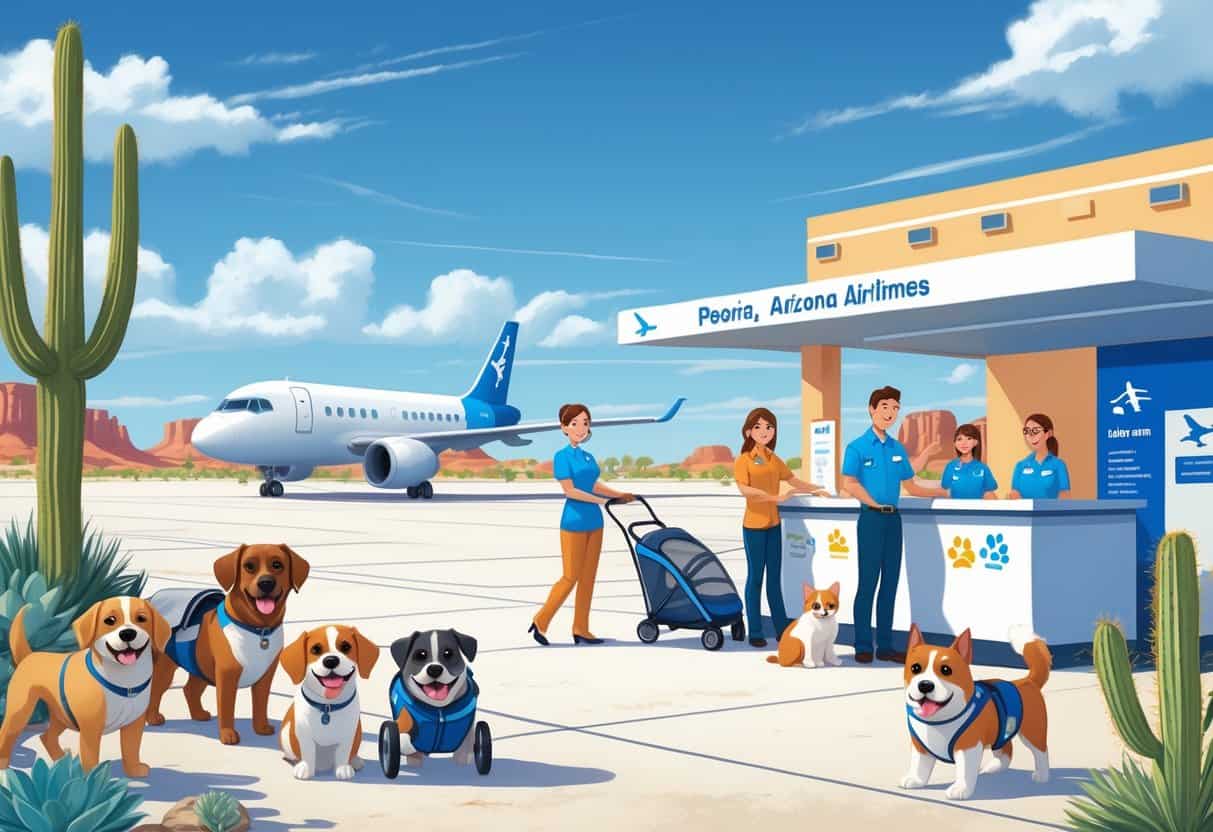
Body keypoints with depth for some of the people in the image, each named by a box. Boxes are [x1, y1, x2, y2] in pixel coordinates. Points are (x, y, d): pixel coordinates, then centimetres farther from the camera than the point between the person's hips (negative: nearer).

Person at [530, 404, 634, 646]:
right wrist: (603, 501, -18)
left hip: (593, 521, 7)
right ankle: (541, 621, 9)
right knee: (571, 577, -5)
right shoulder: (562, 456, -9)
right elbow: (570, 490, -15)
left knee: (588, 577, 7)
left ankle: (581, 630, 12)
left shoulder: (588, 457, 11)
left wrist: (620, 495, 9)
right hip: (574, 520, -7)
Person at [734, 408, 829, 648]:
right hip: (754, 525, -5)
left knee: (775, 578, 10)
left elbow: (794, 481, 18)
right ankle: (755, 632, 8)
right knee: (755, 577, 1)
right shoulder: (743, 460, -9)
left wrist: (817, 489, 9)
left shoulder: (775, 460, 9)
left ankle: (782, 629, 17)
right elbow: (744, 489, -23)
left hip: (774, 524, 5)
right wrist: (777, 497, -29)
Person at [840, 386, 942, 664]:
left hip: (893, 518, 6)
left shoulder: (898, 449, 11)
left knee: (890, 583, 7)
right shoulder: (858, 447, -5)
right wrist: (875, 504, -8)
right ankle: (863, 647, 3)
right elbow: (850, 484, -10)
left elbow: (910, 485, 16)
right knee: (868, 583, -4)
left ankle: (885, 646, 14)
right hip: (871, 518, -6)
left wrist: (943, 492, 14)